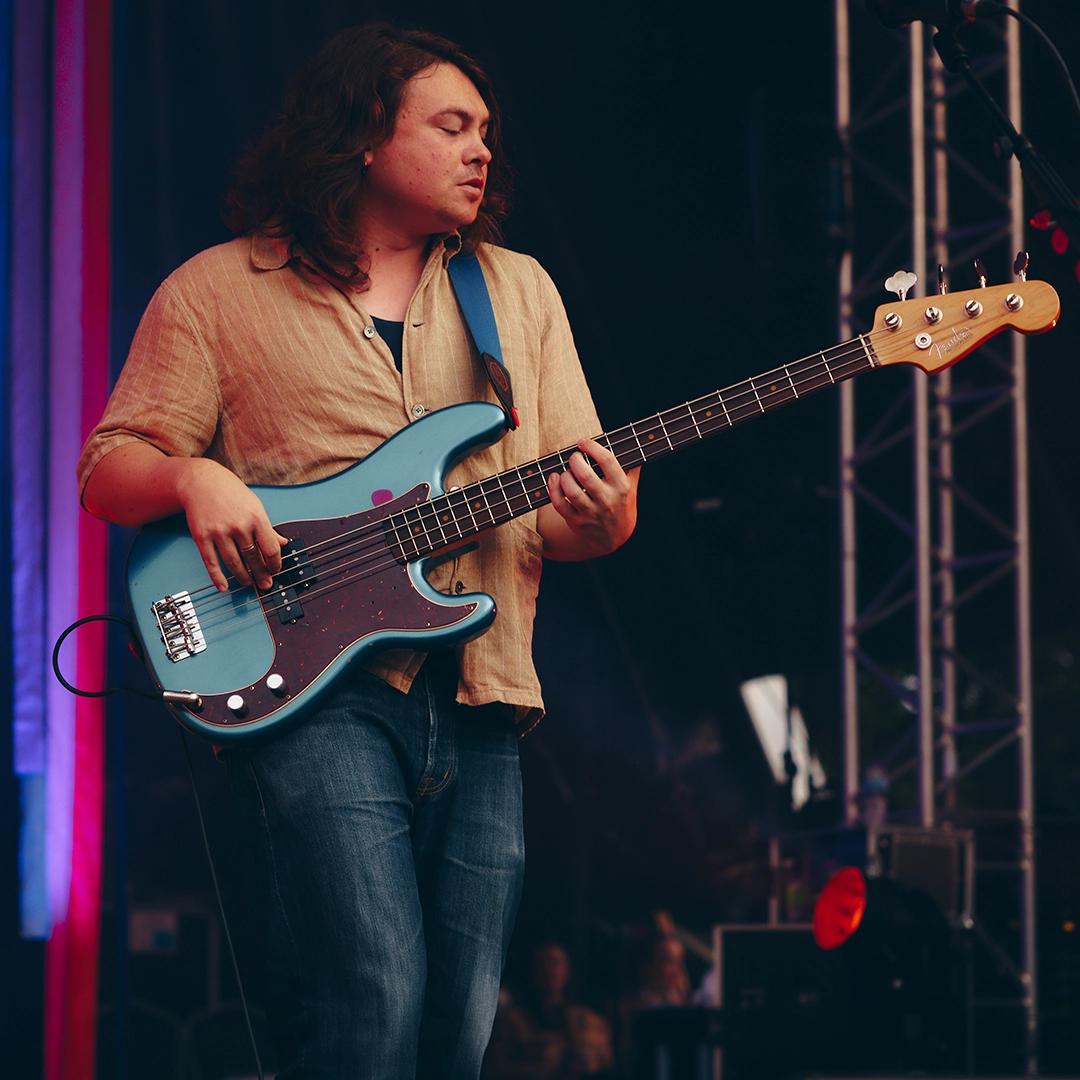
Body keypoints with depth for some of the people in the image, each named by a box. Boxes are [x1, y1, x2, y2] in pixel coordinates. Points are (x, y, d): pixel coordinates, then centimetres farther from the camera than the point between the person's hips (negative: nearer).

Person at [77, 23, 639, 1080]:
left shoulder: (519, 290, 18)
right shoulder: (217, 290, 8)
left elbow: (575, 520, 15)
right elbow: (107, 466, 7)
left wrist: (597, 517, -9)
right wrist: (193, 479, -16)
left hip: (477, 702, 4)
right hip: (312, 682, -4)